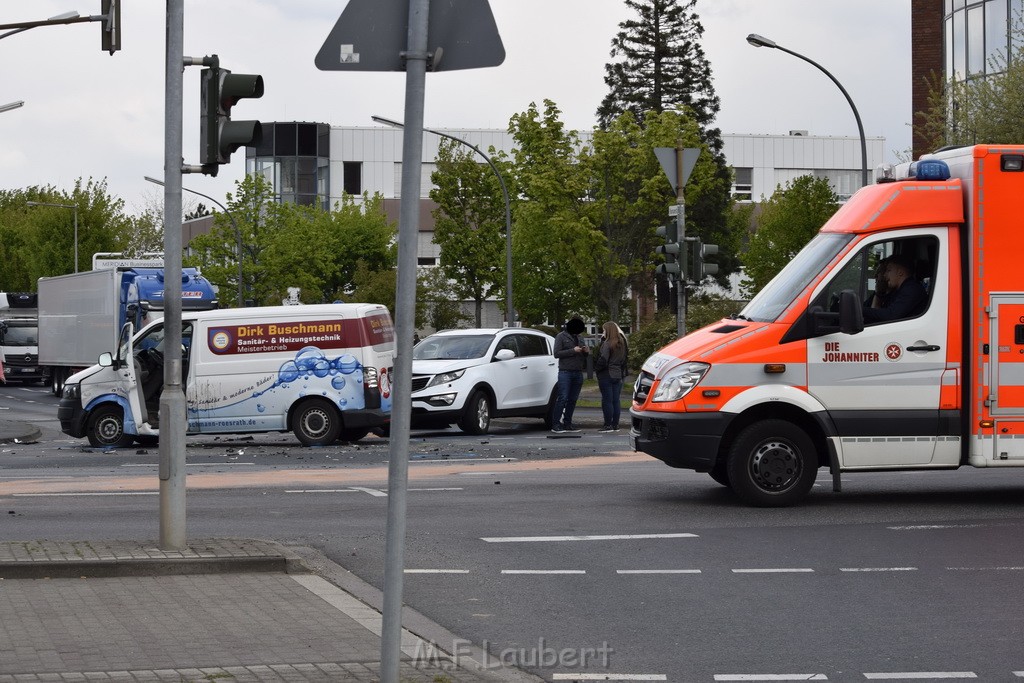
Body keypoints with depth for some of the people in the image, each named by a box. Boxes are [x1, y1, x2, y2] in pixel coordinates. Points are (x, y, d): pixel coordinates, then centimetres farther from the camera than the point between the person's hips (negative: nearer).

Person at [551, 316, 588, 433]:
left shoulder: (578, 338, 19)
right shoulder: (561, 337, 0)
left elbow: (583, 356, 26)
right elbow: (557, 353, -9)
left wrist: (585, 351, 2)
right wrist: (573, 351, -15)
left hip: (578, 373, 6)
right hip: (565, 372, -6)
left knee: (573, 399, 4)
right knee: (562, 398, -12)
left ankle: (567, 423, 9)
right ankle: (555, 424, -10)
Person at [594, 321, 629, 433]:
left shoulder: (607, 344, -14)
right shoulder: (621, 343, 9)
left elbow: (603, 360, -20)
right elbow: (625, 358, 13)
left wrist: (596, 369, -5)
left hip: (607, 375, -7)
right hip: (618, 375, 7)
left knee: (607, 400, -3)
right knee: (616, 400, 9)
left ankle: (608, 425, -3)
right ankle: (615, 424, 12)